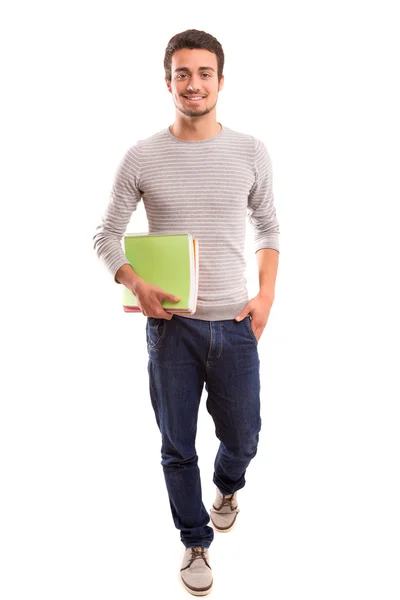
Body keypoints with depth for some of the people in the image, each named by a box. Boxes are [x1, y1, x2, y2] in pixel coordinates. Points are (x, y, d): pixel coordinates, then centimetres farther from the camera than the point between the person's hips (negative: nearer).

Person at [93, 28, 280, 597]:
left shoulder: (250, 152, 0)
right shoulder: (141, 157, -4)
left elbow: (268, 228, 10)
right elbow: (107, 234, 2)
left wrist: (267, 294, -2)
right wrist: (136, 284, -15)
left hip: (235, 325, 1)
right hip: (170, 325, -1)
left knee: (242, 438, 14)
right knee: (178, 447, 10)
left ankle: (227, 487, 50)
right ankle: (196, 541, 34)